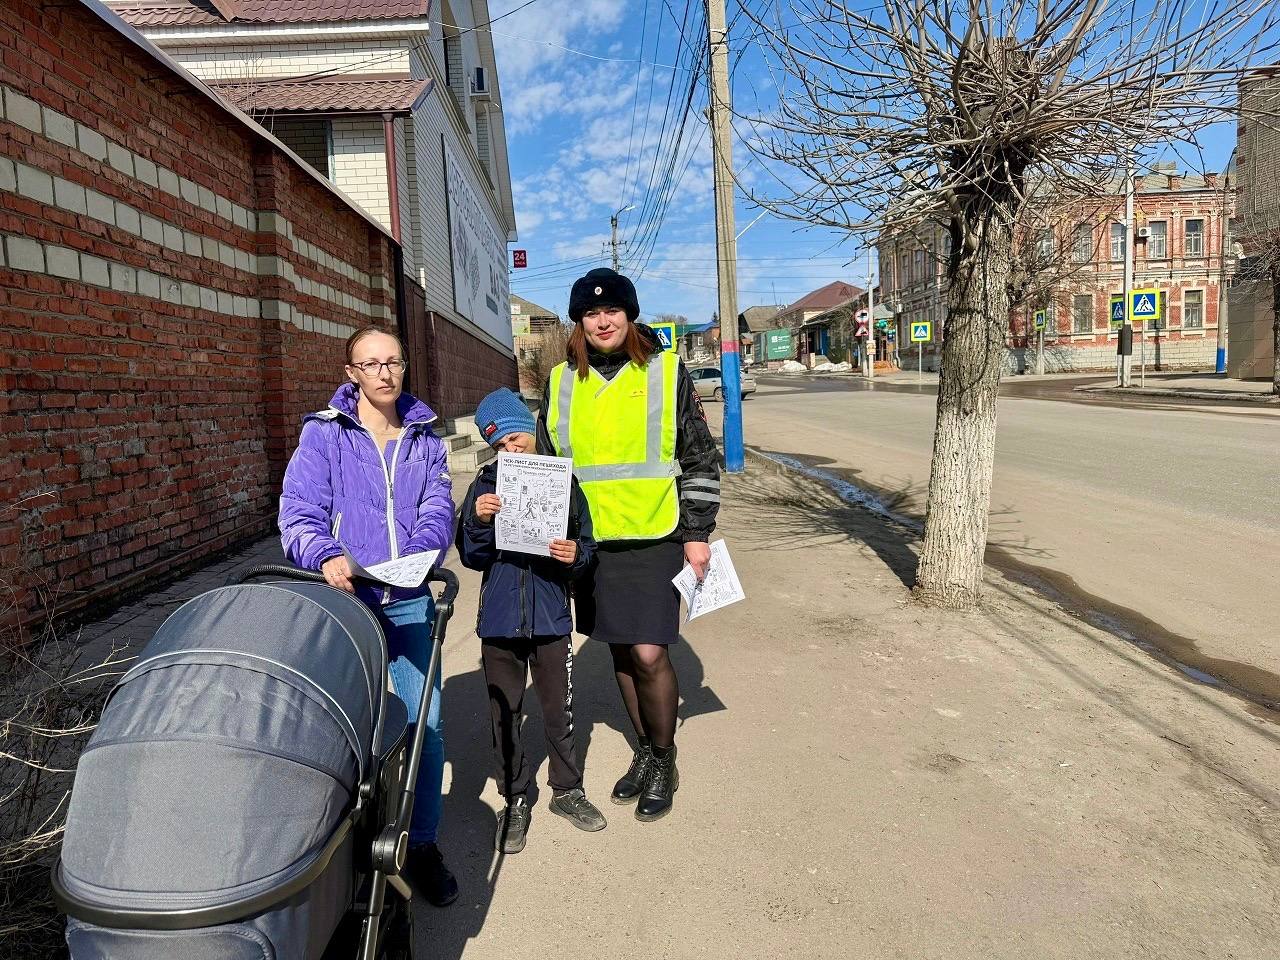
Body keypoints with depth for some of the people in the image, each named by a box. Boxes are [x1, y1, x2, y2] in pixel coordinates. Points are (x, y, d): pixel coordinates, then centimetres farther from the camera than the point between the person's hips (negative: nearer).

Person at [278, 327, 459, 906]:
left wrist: (415, 552, -22)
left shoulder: (424, 441, 10)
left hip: (409, 601, 2)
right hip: (342, 598, -2)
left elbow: (438, 512, -1)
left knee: (425, 722, 2)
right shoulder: (322, 433, 0)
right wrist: (327, 557, -30)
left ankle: (423, 844, 21)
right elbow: (299, 513, -10)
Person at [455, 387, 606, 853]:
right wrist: (478, 521, -20)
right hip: (499, 619, 1)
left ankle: (567, 790, 33)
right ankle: (515, 801, 30)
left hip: (551, 618, -1)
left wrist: (576, 555, -21)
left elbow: (588, 547, 1)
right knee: (505, 715, 12)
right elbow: (470, 557, -3)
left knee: (559, 710, 11)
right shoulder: (485, 486, -2)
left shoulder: (563, 481, -3)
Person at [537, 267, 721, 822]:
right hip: (589, 541, 4)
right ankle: (644, 751, 32)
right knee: (620, 652, 12)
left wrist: (698, 533, -3)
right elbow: (545, 463, 15)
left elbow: (700, 459, 1)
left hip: (654, 537, -3)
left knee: (649, 653, -7)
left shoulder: (666, 372, 0)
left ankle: (664, 763, 16)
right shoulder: (561, 383, 8)